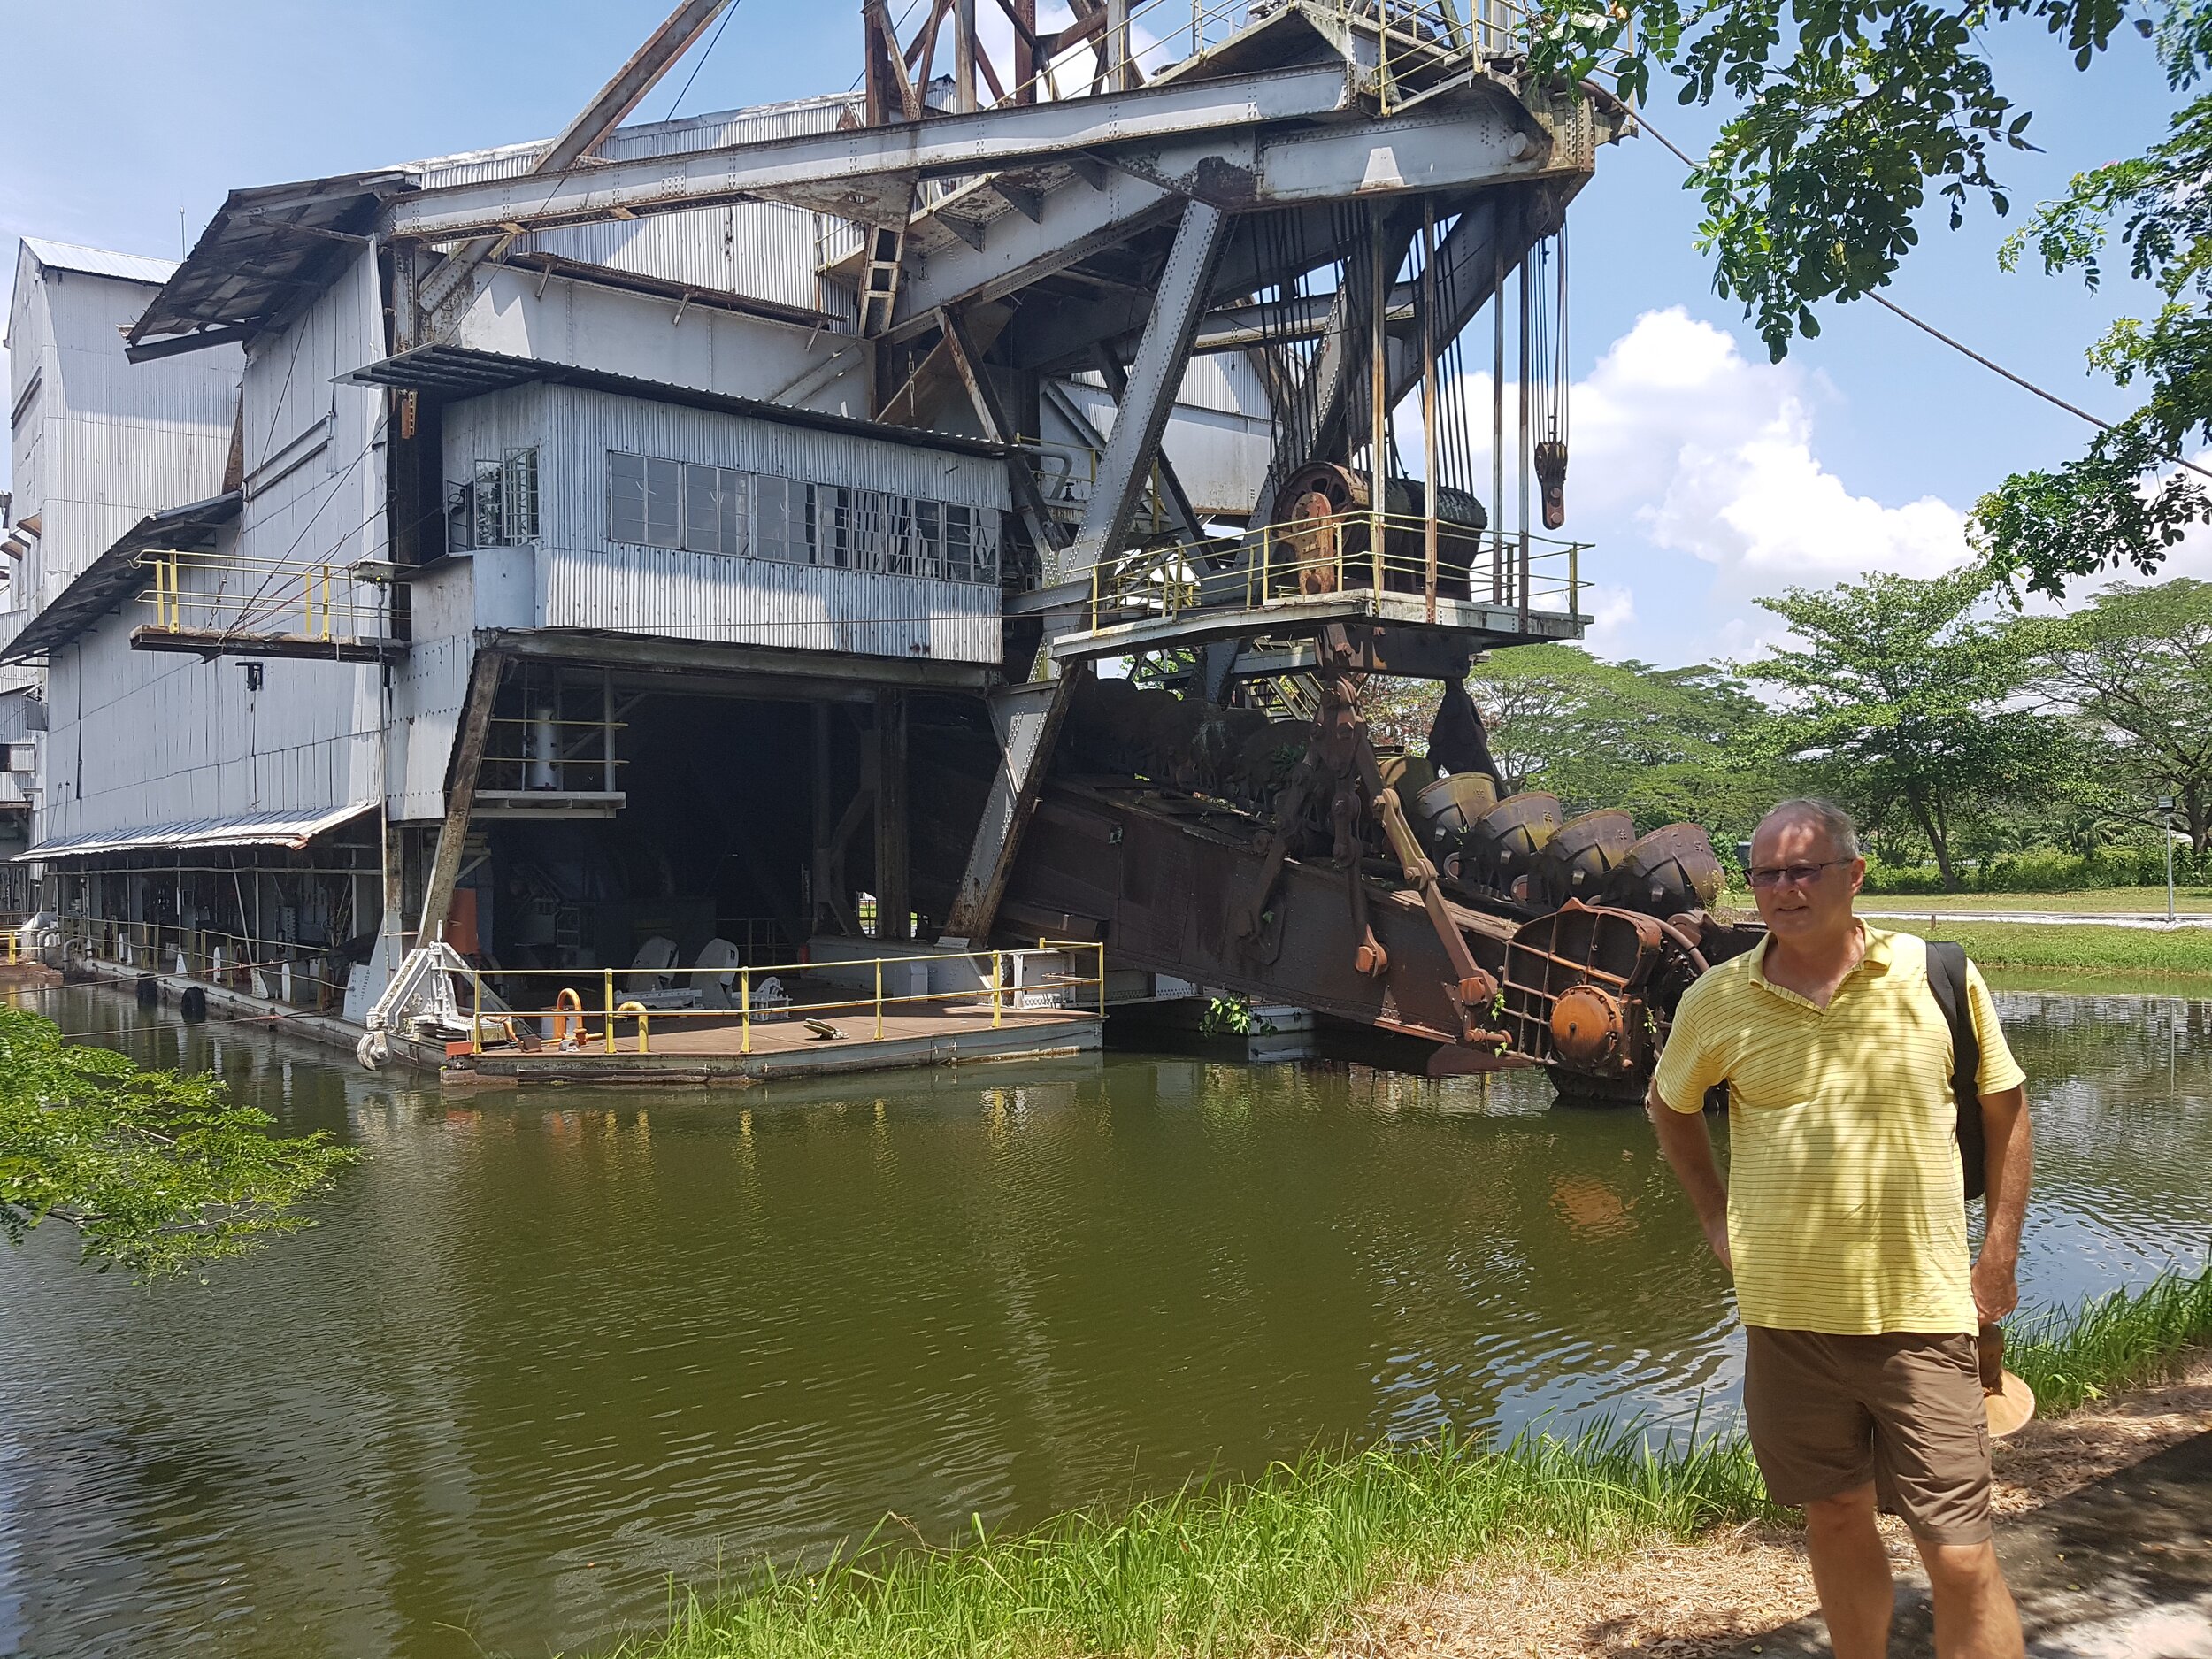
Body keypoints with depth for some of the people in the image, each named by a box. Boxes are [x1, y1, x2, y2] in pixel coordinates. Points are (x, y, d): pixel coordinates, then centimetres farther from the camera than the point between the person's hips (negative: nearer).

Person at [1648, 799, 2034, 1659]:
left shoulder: (1939, 975, -5)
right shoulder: (1716, 1001, -2)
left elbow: (2006, 1106, 7)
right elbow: (1670, 1105, 17)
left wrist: (1999, 1254, 5)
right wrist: (1715, 1216, 12)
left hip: (1923, 1311, -2)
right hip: (1785, 1315, 2)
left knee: (1961, 1557, 0)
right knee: (1836, 1521, 17)